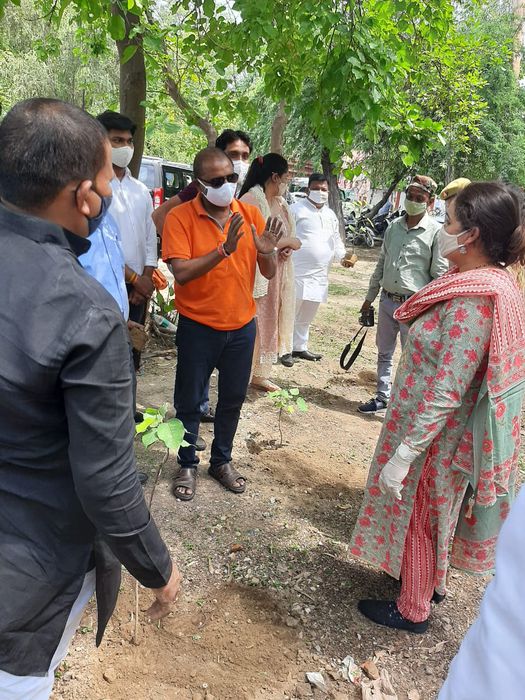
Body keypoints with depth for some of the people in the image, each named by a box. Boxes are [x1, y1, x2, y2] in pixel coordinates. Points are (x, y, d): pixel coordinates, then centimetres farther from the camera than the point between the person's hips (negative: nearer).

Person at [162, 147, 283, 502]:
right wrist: (224, 249, -32)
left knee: (233, 399, 16)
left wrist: (267, 251, -23)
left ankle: (222, 460, 36)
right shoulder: (181, 217, -11)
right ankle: (187, 465, 31)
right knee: (190, 402, 10)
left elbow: (269, 273, -1)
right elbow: (181, 272, -23)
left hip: (242, 326, 3)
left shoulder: (251, 214, -2)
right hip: (198, 327, -3)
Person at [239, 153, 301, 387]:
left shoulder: (280, 202, 12)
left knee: (269, 323, 15)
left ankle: (260, 374, 29)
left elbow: (286, 234, 22)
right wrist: (289, 242, -13)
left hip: (277, 275, 9)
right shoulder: (251, 200, -15)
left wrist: (287, 248, -2)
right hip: (254, 275, -9)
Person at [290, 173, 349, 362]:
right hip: (298, 272, -7)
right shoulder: (297, 209, -4)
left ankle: (299, 348, 30)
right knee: (291, 312, -2)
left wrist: (343, 255, 4)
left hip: (319, 275, 7)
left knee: (306, 317, 17)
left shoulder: (331, 215, 16)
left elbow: (336, 240, 21)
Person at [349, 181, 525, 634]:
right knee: (436, 513, 26)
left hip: (436, 438, -9)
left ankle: (412, 610, 33)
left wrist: (402, 453, -25)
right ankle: (432, 582, 49)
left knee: (418, 516, 12)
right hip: (456, 435, 9)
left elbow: (444, 393, -30)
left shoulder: (473, 299, -30)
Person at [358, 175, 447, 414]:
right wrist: (369, 298, 17)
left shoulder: (436, 232, -9)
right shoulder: (394, 226, 7)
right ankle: (382, 397, 32)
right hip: (387, 301, 6)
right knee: (384, 353, 17)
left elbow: (440, 275, -9)